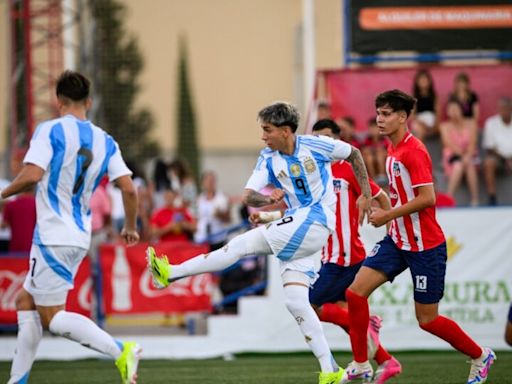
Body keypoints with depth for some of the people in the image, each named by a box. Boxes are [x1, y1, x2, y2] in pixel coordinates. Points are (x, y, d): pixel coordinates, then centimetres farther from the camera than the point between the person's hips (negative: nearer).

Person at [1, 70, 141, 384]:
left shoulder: (50, 131, -10)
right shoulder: (105, 141, 6)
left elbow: (32, 175, -22)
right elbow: (129, 189, 1)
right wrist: (131, 228, 16)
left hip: (53, 237, -7)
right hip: (80, 237, 7)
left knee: (52, 317, -3)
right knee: (26, 301, 17)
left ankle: (122, 351, -18)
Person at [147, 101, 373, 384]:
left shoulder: (316, 146, -5)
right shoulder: (268, 159, 7)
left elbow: (354, 154, 11)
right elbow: (248, 196, -1)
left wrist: (365, 194, 7)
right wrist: (267, 199, -21)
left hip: (317, 221, -7)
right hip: (295, 226, 7)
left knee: (243, 244, -18)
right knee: (295, 302, -3)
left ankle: (171, 273, -17)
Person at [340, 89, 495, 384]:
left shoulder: (414, 151, -19)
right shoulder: (393, 150, 10)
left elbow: (427, 197, -25)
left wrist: (388, 215, -18)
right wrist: (383, 209, 8)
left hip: (425, 246, -8)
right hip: (397, 241, 8)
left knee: (427, 319, 0)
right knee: (356, 291, -5)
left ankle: (481, 357, 21)